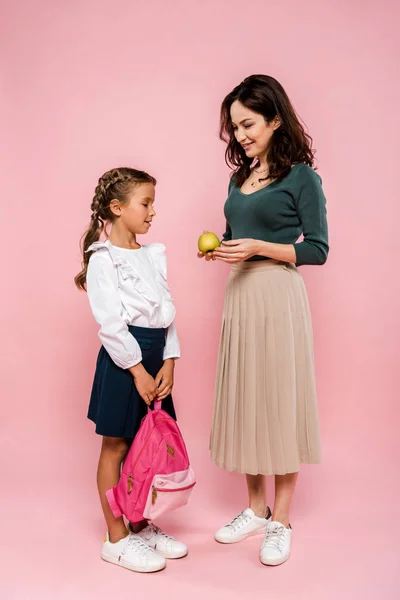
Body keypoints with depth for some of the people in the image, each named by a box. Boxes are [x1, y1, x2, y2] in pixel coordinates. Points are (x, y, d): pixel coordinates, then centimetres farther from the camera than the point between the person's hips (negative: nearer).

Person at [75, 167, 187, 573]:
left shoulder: (153, 255, 13)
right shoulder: (103, 259, -9)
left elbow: (166, 311, 10)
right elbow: (110, 322, -16)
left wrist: (168, 362, 0)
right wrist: (137, 370, -16)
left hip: (155, 357, 7)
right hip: (124, 358, -7)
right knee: (116, 446, 5)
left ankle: (141, 525, 31)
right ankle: (116, 538, 18)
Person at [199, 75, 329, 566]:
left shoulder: (301, 176, -6)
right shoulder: (240, 176, 13)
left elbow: (316, 250, -9)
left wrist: (258, 248, -18)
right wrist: (220, 249, 0)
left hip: (278, 296, -6)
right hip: (239, 295, 7)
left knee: (280, 400, 2)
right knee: (243, 398, 11)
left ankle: (281, 522, 18)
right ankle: (255, 509, 27)